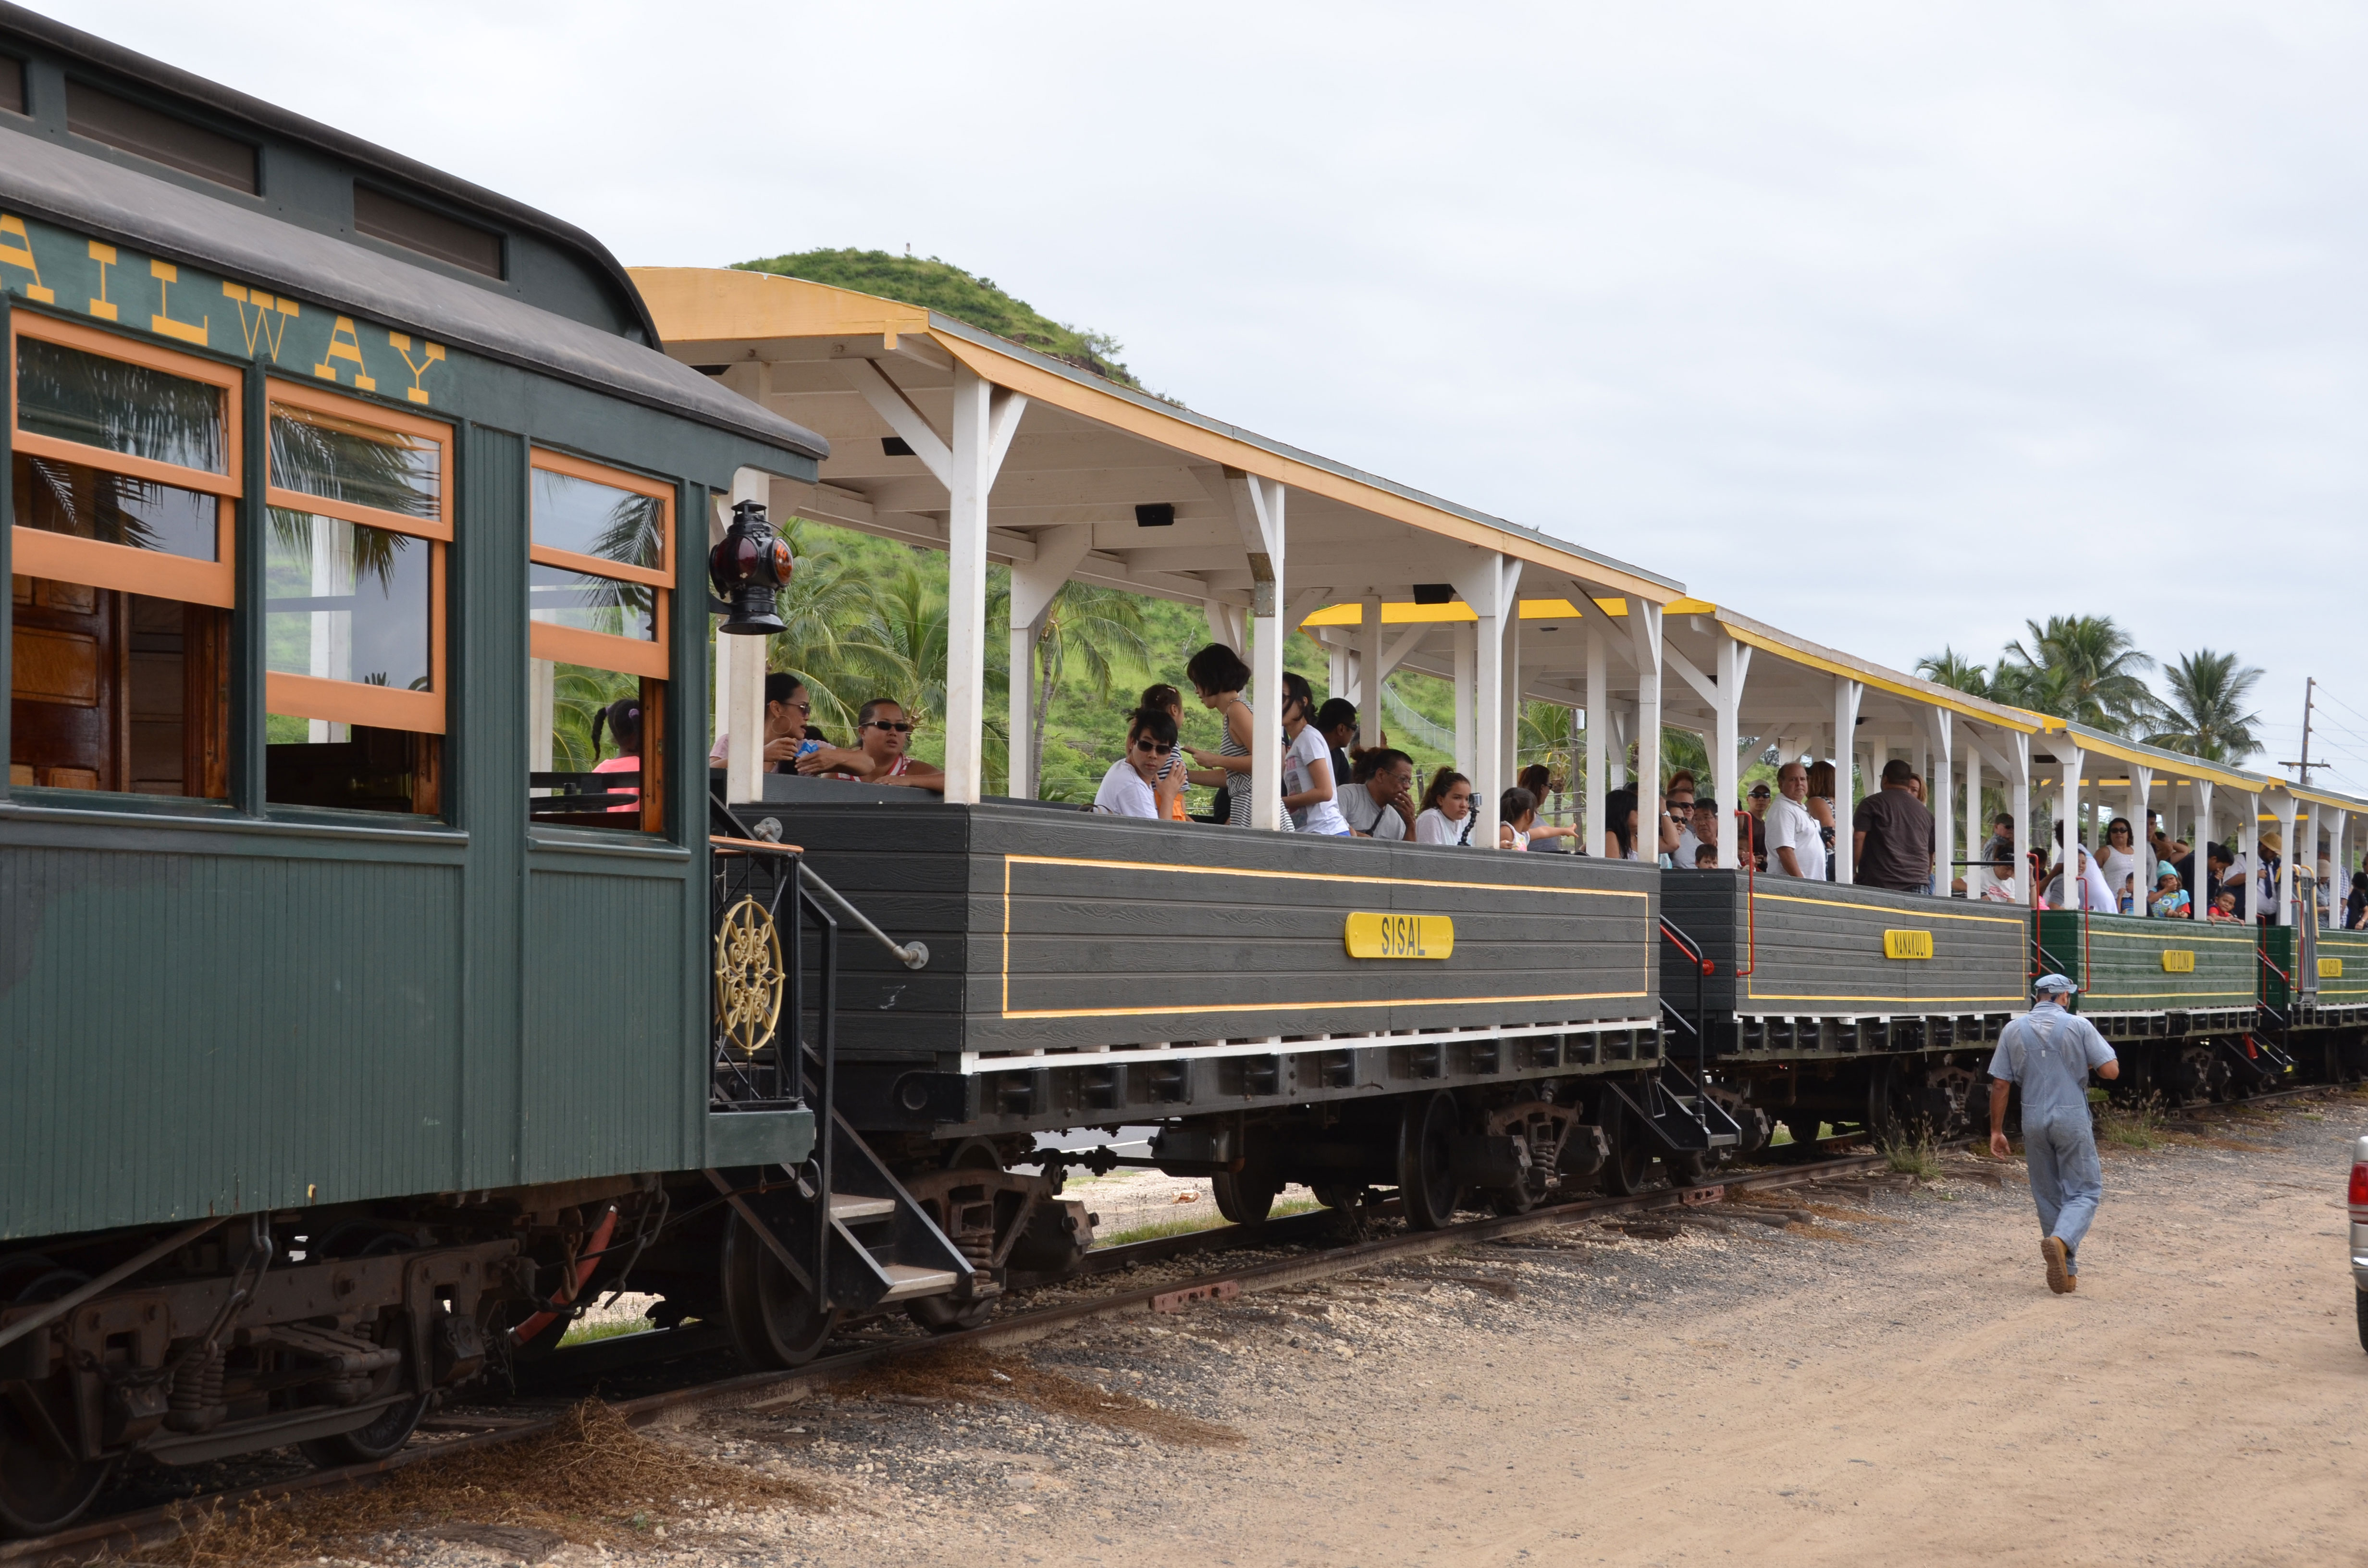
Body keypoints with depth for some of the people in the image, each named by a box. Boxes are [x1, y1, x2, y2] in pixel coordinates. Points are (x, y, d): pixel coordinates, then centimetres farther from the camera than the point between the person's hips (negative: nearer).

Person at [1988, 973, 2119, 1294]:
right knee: (2084, 1192, 3)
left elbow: (2000, 1084, 2)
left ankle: (2066, 1272, 16)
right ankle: (2061, 1240, -25)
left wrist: (1996, 1131, 9)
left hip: (2034, 1120, 3)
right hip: (2072, 1120, -3)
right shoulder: (2079, 1026, -5)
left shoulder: (2013, 1030, 2)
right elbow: (2111, 1071, -9)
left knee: (2048, 1196, 13)